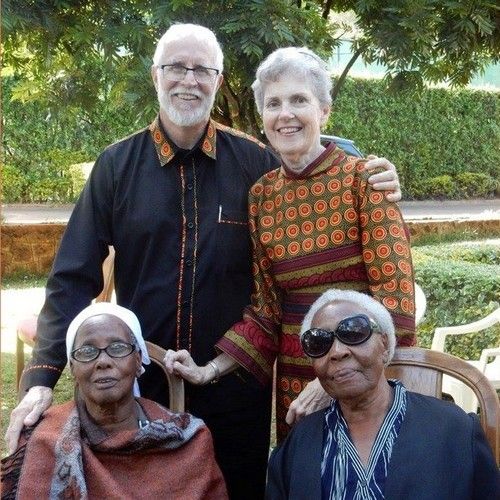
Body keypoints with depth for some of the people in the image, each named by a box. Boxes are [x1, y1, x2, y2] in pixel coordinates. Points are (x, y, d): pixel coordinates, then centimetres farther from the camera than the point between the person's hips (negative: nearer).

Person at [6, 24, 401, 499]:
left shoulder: (257, 162, -1)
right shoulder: (116, 165, -1)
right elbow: (74, 278, -4)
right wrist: (42, 377, -14)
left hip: (238, 386, 0)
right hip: (141, 387, 0)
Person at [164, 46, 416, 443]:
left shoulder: (362, 177, -9)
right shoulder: (261, 196, 4)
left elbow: (394, 297, -14)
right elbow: (265, 311, 7)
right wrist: (209, 371, -4)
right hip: (295, 390, 4)